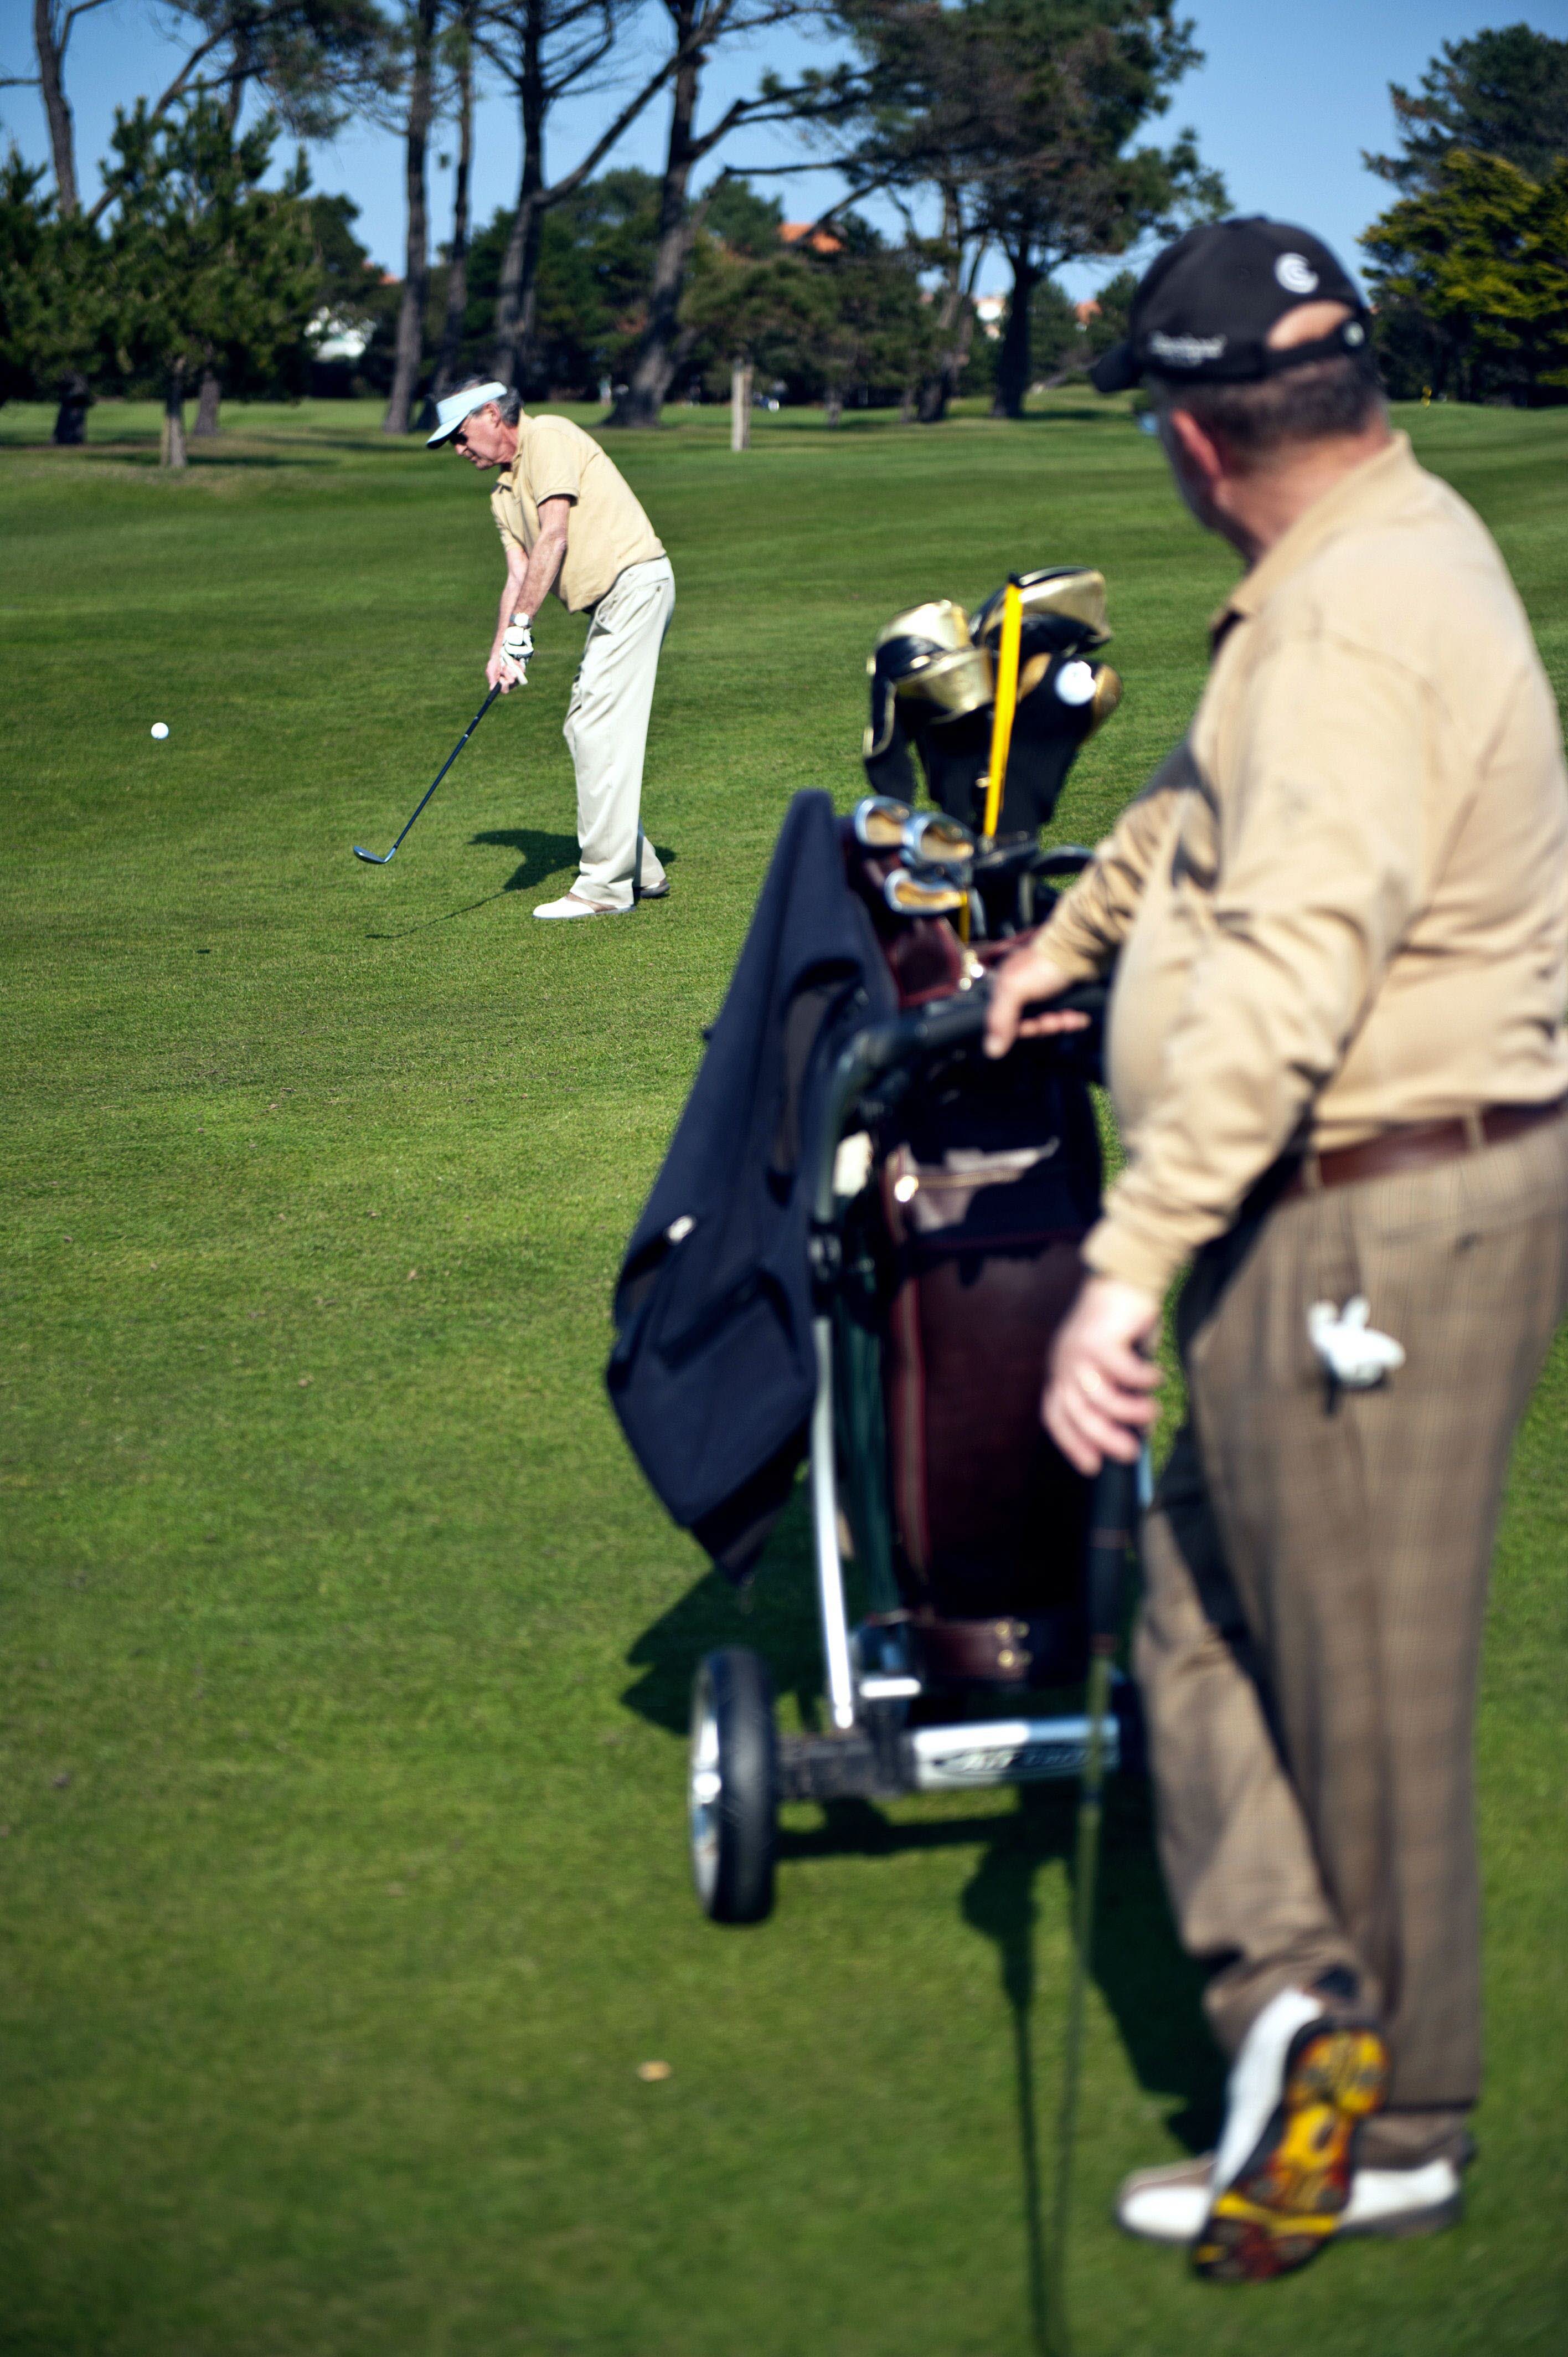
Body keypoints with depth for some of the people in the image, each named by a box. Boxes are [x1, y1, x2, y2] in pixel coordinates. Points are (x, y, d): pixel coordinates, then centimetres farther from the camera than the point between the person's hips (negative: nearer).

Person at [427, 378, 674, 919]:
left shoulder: (548, 439, -9)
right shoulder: (505, 495, 19)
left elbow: (554, 537, -18)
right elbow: (518, 573, 10)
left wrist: (521, 625, -18)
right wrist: (501, 648, -6)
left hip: (635, 581, -10)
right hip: (610, 605, 10)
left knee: (599, 731, -12)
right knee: (583, 729, 11)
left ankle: (604, 885, -11)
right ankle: (641, 872, 19)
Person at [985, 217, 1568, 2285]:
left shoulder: (1361, 620, -22)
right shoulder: (1383, 549, 12)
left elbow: (1291, 969, -34)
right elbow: (1211, 801, 31)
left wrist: (1136, 1259, -37)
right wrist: (1074, 936, 46)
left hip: (1382, 1228, -10)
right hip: (1319, 1213, 10)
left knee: (1365, 1689, 3)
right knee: (1204, 1614, 12)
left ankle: (1402, 2119, 18)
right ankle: (1294, 1992, 8)